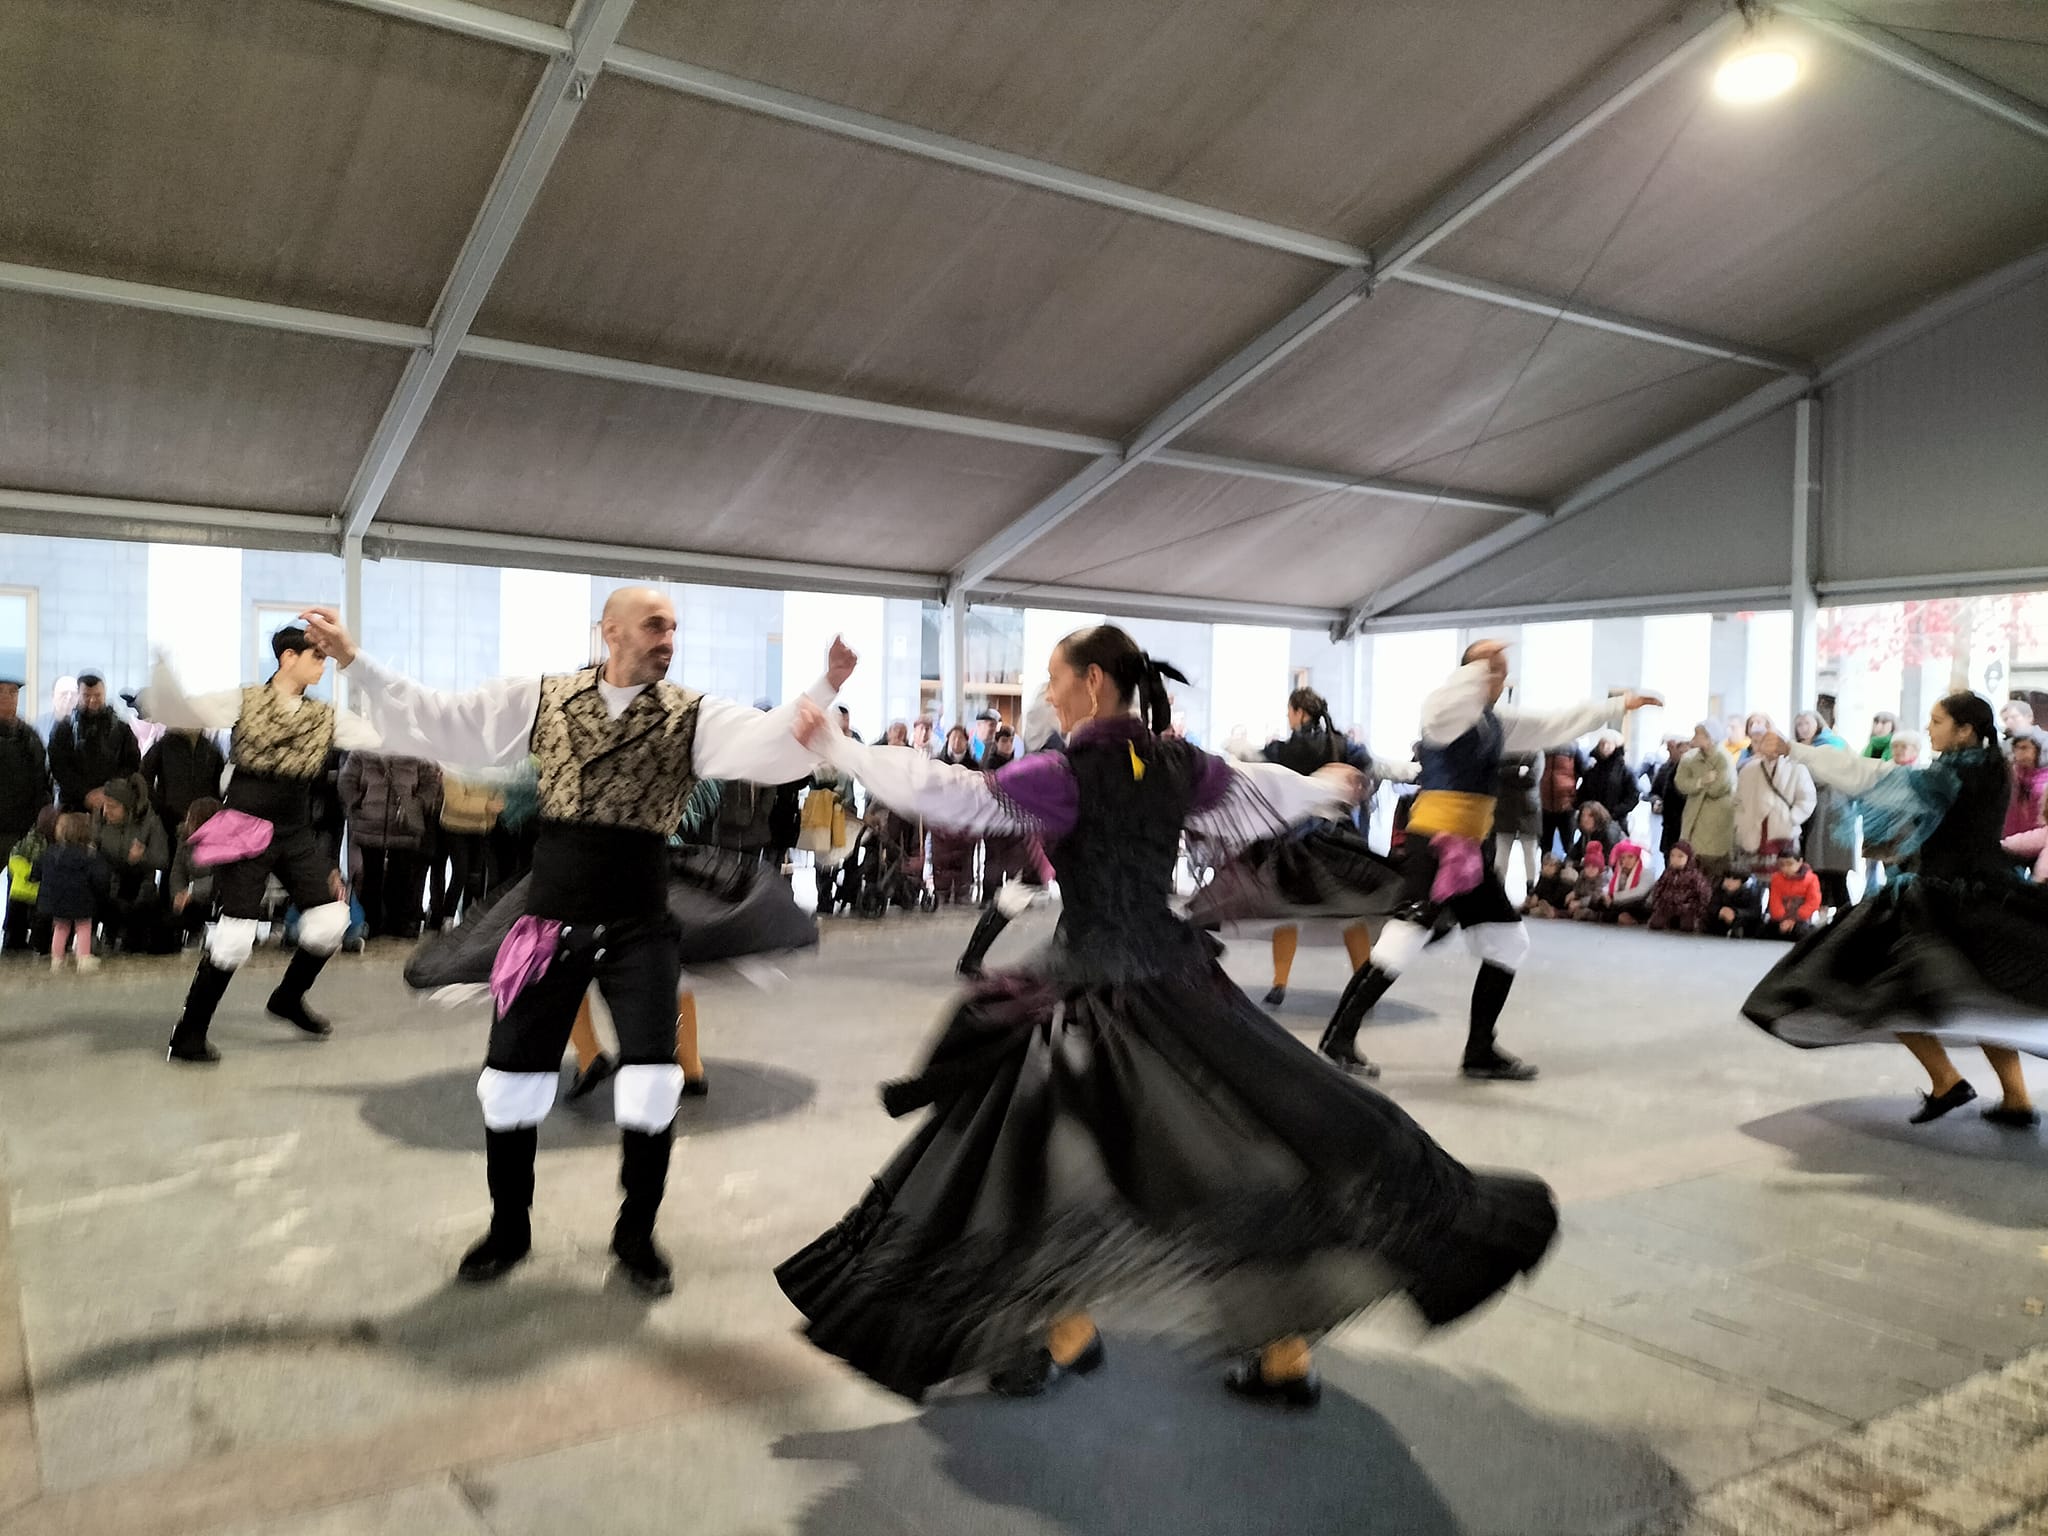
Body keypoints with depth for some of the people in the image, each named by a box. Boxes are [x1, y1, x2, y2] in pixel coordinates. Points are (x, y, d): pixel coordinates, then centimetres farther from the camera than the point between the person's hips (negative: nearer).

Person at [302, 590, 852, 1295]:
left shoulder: (693, 716, -4)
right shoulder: (543, 700, 1)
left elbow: (771, 746, -19)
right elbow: (436, 720, 4)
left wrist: (825, 689, -35)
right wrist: (354, 662, -2)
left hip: (639, 926, -1)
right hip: (551, 918, 1)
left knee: (653, 1083, -5)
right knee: (511, 1076, 9)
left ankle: (635, 1235, 21)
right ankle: (509, 1229, 34)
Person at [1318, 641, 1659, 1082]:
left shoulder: (1499, 723, 16)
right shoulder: (1447, 713, -9)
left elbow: (1557, 724, 24)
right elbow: (1446, 705, -34)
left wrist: (1618, 707, 27)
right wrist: (1478, 664, -36)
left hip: (1468, 850, 9)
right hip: (1432, 843, -9)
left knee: (1508, 943, 11)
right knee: (1405, 937, -18)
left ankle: (1480, 1052, 19)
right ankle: (1339, 1039, -10)